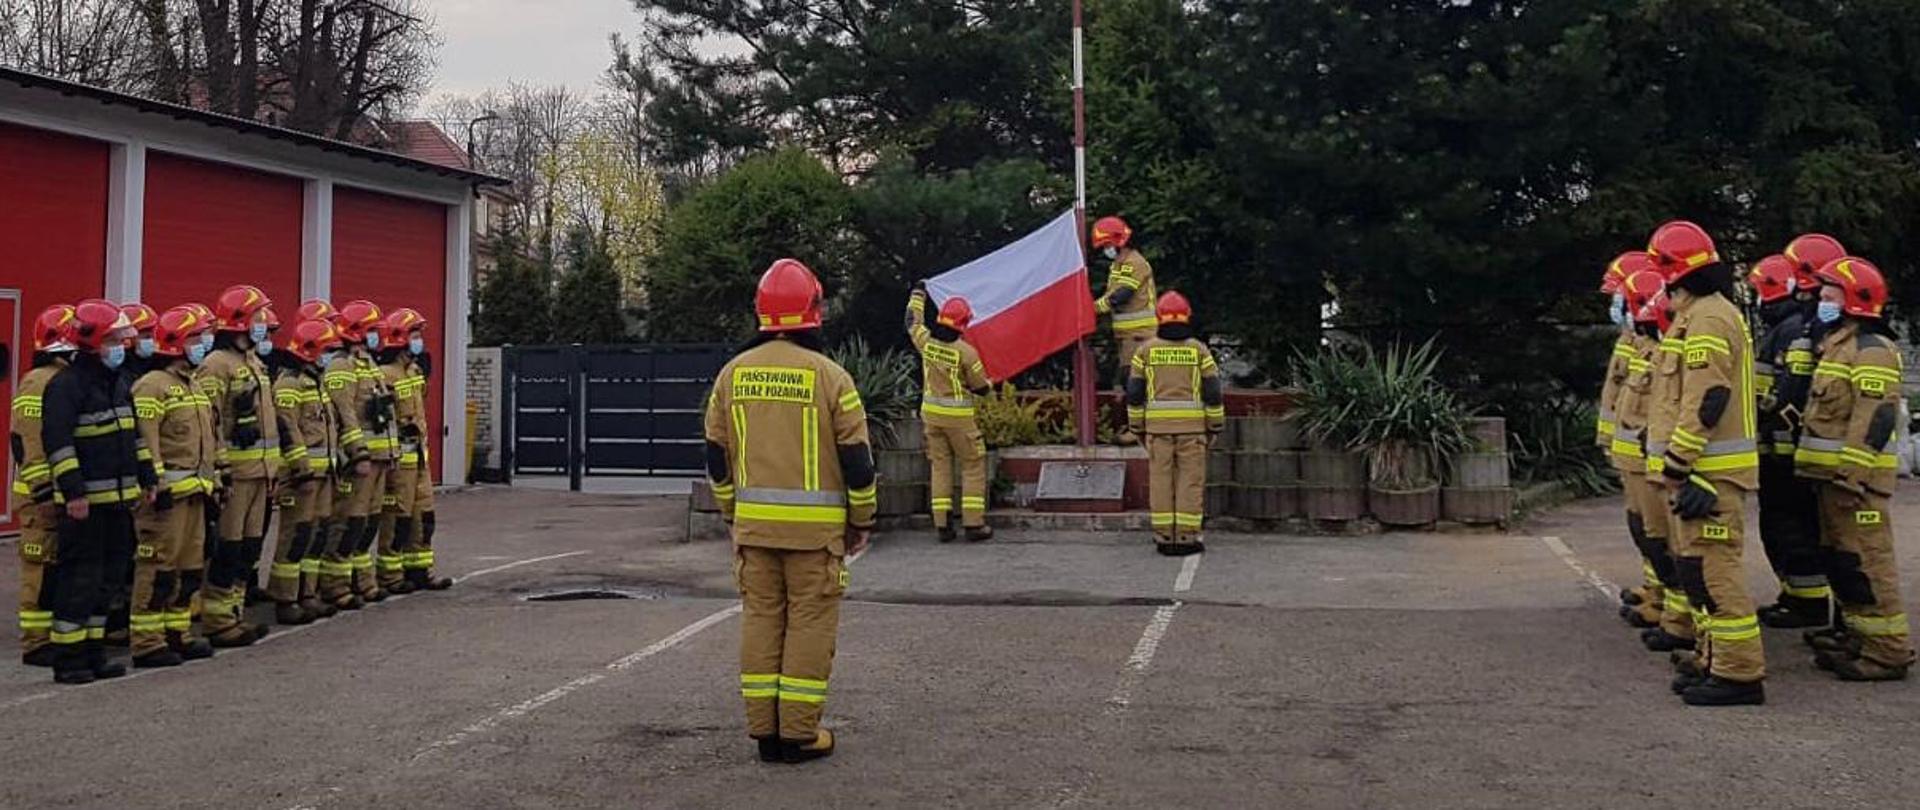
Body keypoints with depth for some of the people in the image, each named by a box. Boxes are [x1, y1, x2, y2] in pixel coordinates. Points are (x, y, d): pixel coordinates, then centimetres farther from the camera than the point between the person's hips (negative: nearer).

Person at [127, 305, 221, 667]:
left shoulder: (192, 385, 20)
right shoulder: (153, 386, -11)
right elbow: (145, 441, -18)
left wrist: (212, 480, 22)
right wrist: (158, 485, -22)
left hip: (195, 491, 10)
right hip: (169, 492, -10)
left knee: (190, 567, 13)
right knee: (158, 568, -7)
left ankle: (177, 633, 23)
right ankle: (146, 642, -3)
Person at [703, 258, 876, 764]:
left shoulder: (733, 373, 6)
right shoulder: (827, 375, -7)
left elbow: (716, 455, 12)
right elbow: (856, 457, -5)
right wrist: (862, 521, 6)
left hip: (753, 522, 4)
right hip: (815, 527, -4)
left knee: (761, 618, 10)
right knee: (809, 623, 2)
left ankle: (764, 730, 14)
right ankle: (798, 734, 5)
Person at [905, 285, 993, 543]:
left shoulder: (926, 341, -4)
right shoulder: (966, 352, -16)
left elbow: (912, 322, 19)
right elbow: (981, 387, -6)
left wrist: (918, 294, 33)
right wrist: (989, 385, 18)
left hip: (931, 414, 5)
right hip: (958, 416, -5)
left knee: (940, 465, 11)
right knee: (973, 466, 5)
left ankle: (943, 525, 8)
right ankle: (973, 524, 1)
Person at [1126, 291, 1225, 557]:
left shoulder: (1146, 350, 2)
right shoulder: (1199, 350, 0)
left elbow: (1134, 392, 2)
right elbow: (1212, 392, -2)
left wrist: (1138, 427, 11)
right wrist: (1215, 426, 7)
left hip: (1158, 425, 1)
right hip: (1192, 425, -1)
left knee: (1161, 480, 5)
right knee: (1191, 480, 2)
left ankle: (1164, 537, 5)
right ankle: (1187, 537, 0)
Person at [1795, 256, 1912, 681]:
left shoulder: (1871, 350, -13)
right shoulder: (1838, 343, 19)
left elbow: (1875, 418, -21)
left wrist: (1852, 474, -25)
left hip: (1855, 474, -10)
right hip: (1834, 472, 11)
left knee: (1866, 562, -9)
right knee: (1841, 559, 16)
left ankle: (1888, 650, -5)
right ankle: (1858, 635, 25)